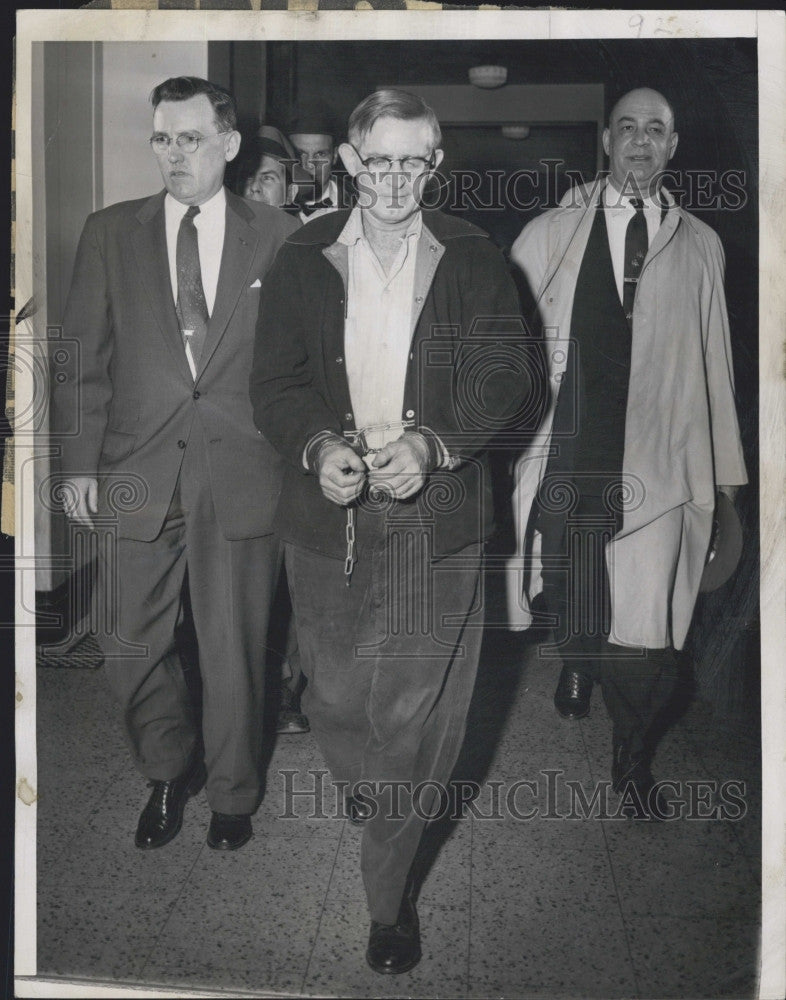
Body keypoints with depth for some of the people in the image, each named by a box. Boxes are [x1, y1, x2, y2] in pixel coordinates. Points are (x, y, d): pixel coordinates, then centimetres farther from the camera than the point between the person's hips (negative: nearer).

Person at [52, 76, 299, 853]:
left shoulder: (277, 237, 3)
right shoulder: (109, 234, 6)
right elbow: (84, 355, 6)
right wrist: (80, 460, 0)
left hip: (242, 475, -1)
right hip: (138, 474, 2)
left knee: (234, 651, 10)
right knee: (130, 649, 8)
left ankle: (231, 795, 33)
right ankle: (169, 771, 36)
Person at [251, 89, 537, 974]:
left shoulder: (472, 261, 2)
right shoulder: (302, 260, 4)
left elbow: (503, 379, -3)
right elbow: (275, 382, 1)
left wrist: (433, 444, -22)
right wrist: (318, 446, -19)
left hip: (436, 519, -1)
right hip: (327, 516, 2)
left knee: (416, 711, 2)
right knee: (333, 700, 12)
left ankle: (389, 894, 21)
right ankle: (377, 806, 47)